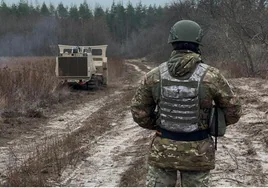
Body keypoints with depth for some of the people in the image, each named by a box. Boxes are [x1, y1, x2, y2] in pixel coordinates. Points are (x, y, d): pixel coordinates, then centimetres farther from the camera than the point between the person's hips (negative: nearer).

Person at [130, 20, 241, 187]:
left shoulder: (155, 75, -7)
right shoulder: (211, 76, -13)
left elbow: (139, 112, -1)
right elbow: (233, 112, -4)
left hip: (163, 148, 2)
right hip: (197, 152, -1)